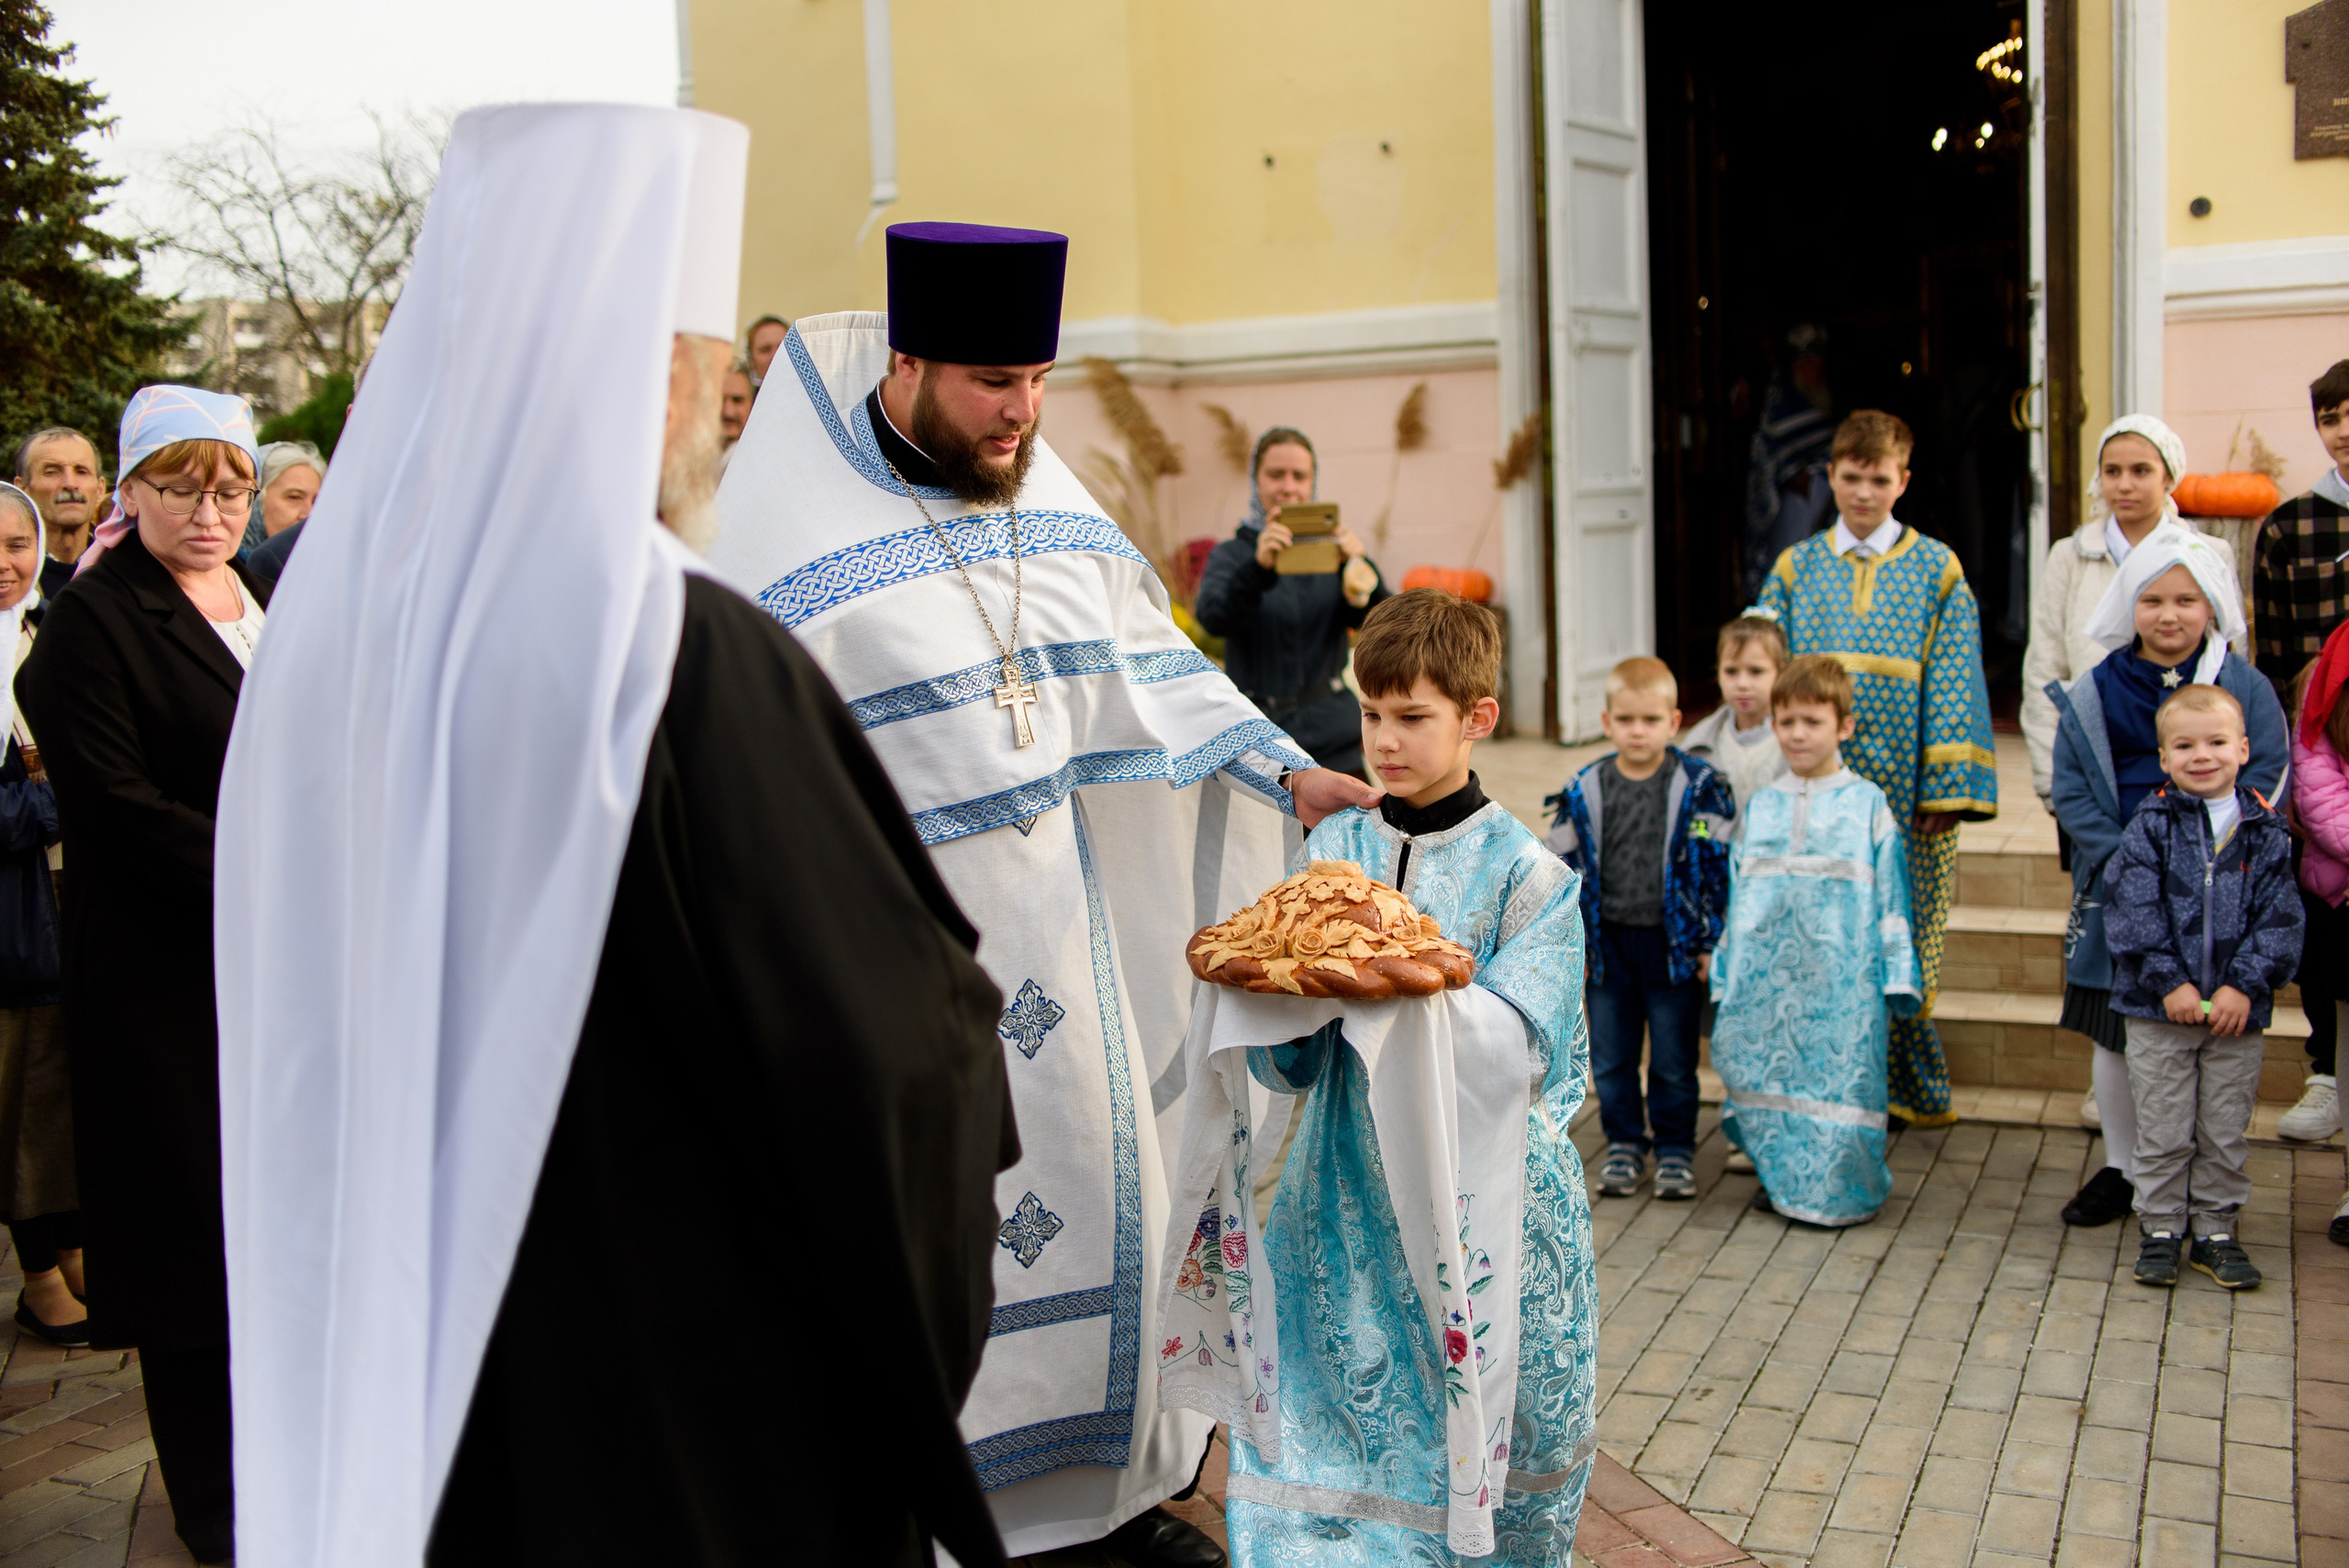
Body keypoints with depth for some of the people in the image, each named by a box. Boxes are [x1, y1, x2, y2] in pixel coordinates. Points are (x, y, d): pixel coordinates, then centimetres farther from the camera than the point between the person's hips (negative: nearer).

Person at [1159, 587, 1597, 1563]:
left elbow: (1519, 1046, -15)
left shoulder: (1523, 871, -4)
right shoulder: (1333, 851, 5)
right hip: (1347, 1193, 3)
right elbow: (1287, 1065, 4)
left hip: (1479, 1199, -2)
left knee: (1478, 1435, 4)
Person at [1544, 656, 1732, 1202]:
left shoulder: (1700, 788, -7)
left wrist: (1713, 941, -4)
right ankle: (1624, 1146, 27)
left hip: (1673, 942, -2)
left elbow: (1719, 866, -3)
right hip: (1609, 943, 2)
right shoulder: (1584, 792, -1)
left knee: (1674, 1060, 8)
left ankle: (1676, 1149, 24)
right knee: (1611, 1059, 11)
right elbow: (1563, 866, 6)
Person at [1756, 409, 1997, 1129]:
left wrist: (1947, 787, -5)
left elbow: (1952, 686, 2)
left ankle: (1912, 1089, 19)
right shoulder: (1796, 569, 9)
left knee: (1902, 931, 4)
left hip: (1903, 790, -1)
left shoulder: (1936, 570, 5)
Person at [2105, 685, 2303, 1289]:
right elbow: (2135, 914, -8)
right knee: (2163, 1130, 5)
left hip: (2239, 1010, 2)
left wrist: (2245, 984, -12)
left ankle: (2216, 1230, 23)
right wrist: (2169, 981, -15)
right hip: (2159, 1009, -1)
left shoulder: (2266, 831, 2)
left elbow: (2279, 917, -1)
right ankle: (2160, 1228, 17)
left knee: (2226, 1131, 10)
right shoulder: (2149, 827, -3)